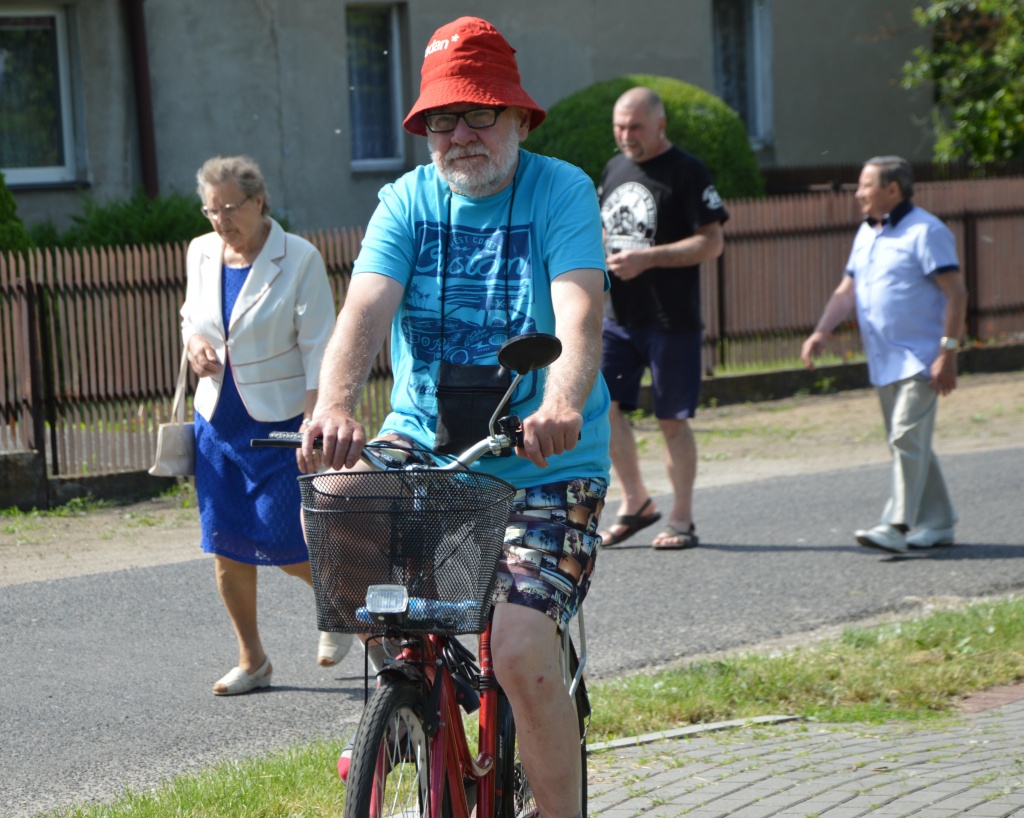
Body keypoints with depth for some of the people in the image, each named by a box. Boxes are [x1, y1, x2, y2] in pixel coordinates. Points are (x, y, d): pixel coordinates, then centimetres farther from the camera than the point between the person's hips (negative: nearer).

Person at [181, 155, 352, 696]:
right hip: (217, 421, 5)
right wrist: (194, 340, -2)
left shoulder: (299, 259, -10)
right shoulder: (201, 253, 5)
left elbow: (318, 350, -10)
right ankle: (251, 660, 19)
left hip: (278, 421, -5)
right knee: (226, 549, 5)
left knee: (283, 545, -5)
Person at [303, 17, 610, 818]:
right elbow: (366, 308, -15)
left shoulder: (561, 191, -8)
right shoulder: (408, 202, 1)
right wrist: (335, 403, -36)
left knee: (522, 656, -20)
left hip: (544, 464, -4)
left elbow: (580, 312, -24)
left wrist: (562, 403, -46)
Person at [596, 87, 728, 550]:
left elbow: (711, 243, -12)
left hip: (672, 320, -6)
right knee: (602, 405, -3)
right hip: (617, 316, 6)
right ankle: (635, 502, 15)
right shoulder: (613, 169, 14)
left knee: (672, 420, 1)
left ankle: (681, 520, 12)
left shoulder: (687, 172, -7)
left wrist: (647, 258, -20)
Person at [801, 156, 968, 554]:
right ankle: (936, 524, 19)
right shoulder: (866, 234, 15)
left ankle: (896, 526, -16)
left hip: (919, 358, -9)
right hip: (883, 361, 9)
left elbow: (956, 293, -14)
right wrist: (820, 333, 3)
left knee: (907, 438, -13)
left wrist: (948, 352, -19)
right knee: (908, 443, 11)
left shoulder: (925, 231, -11)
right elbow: (846, 291, 17)